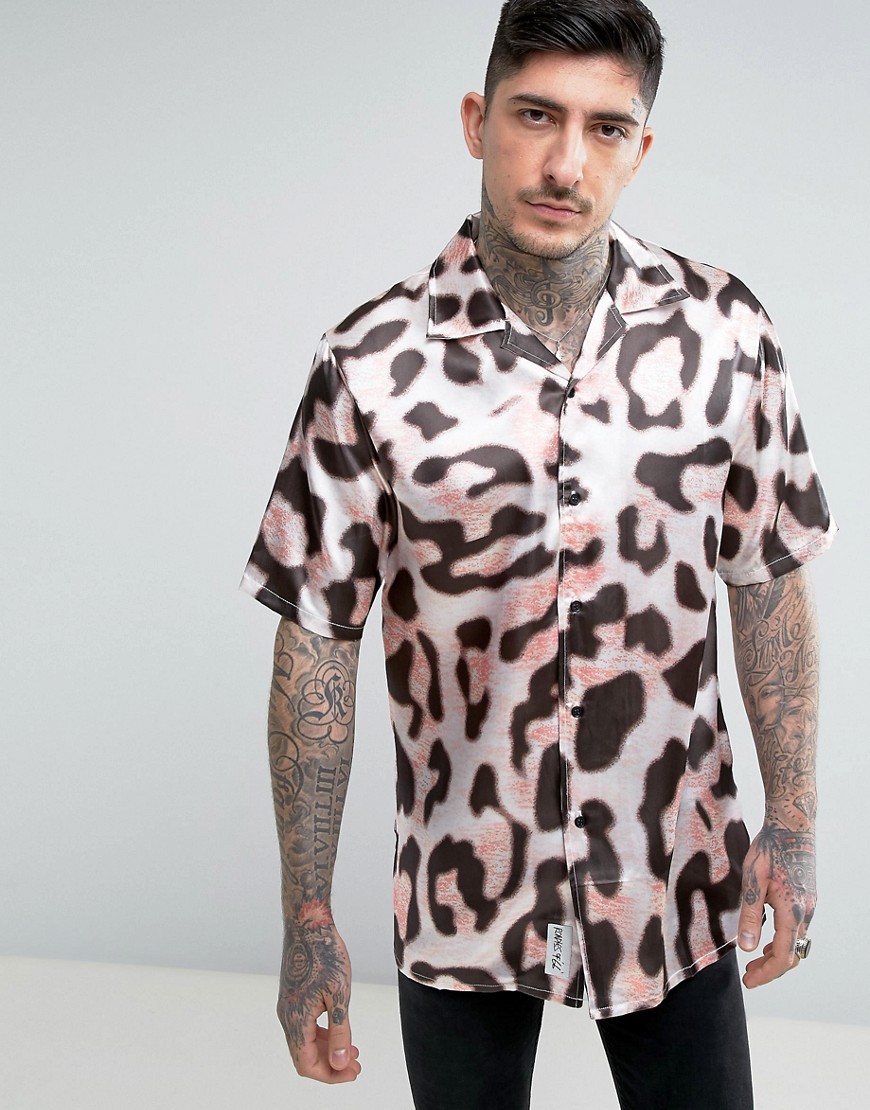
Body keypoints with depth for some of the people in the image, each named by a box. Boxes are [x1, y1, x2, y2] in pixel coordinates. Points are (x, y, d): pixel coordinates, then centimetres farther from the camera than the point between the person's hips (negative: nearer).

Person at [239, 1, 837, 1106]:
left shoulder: (725, 333, -7)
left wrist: (791, 823, 0)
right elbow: (316, 642, -8)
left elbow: (769, 586, 3)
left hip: (673, 884, 2)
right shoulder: (373, 366, -13)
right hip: (464, 891, -1)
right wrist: (306, 920, -7)